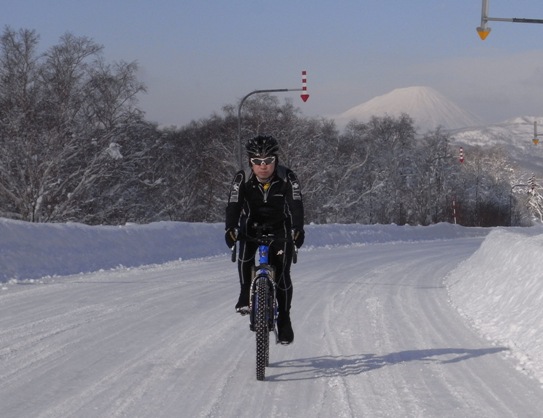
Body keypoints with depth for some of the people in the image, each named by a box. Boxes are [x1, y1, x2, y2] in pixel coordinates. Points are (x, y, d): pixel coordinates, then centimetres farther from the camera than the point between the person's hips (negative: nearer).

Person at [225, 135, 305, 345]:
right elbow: (233, 205, -29)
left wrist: (298, 229, -48)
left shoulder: (287, 178, -21)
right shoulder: (242, 179, -20)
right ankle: (245, 293, -9)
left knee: (282, 274, -9)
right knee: (244, 254, -30)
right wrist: (231, 229, -46)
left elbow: (296, 205, -31)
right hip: (252, 225, 1)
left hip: (280, 227, -1)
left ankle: (284, 319, 6)